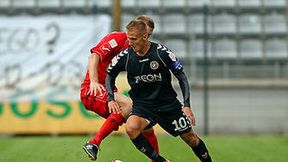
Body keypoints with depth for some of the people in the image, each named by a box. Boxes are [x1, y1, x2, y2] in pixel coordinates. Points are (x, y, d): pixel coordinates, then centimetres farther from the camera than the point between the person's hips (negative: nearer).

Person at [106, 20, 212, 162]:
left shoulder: (162, 52, -15)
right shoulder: (125, 56, -10)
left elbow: (181, 77, -5)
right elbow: (110, 75, 10)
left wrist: (187, 105, -11)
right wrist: (111, 98, -4)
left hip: (168, 102, -1)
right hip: (142, 105, 1)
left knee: (190, 137, 5)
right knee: (131, 128, -30)